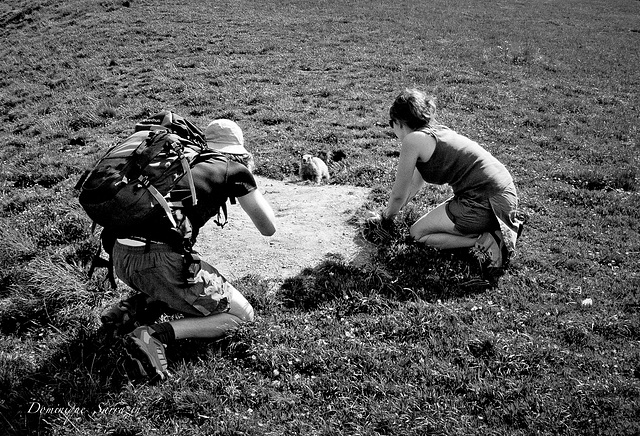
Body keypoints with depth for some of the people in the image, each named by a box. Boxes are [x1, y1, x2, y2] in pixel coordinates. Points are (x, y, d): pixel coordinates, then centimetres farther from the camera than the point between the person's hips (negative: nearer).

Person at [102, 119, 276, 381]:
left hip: (120, 258, 8)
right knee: (242, 315, 9)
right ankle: (154, 335, -9)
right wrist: (251, 186, 31)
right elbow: (268, 228, 14)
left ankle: (130, 309, 14)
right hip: (158, 263, -8)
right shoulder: (235, 171, 8)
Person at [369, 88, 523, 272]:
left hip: (486, 202, -9)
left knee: (418, 233, 7)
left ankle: (486, 242, -7)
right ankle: (500, 229, 14)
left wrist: (386, 218, 19)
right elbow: (415, 184, 27)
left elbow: (399, 194, 0)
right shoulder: (437, 132, 19)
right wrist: (388, 211, 34)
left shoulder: (413, 140, -8)